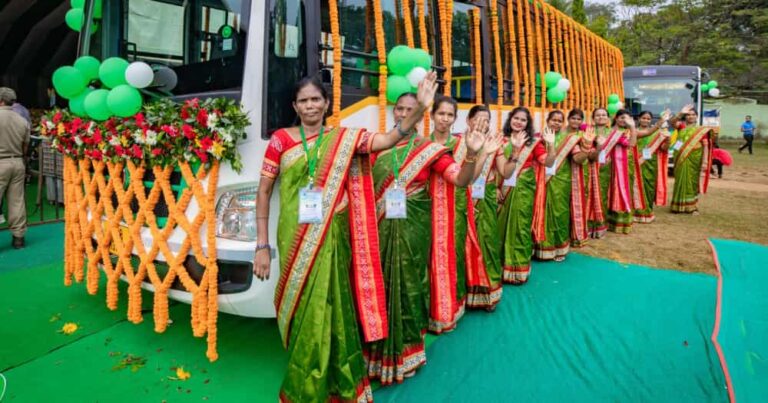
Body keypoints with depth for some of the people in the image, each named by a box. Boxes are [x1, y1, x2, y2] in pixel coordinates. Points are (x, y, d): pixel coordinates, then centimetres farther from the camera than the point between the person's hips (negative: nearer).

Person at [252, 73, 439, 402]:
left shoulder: (344, 138, 3)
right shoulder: (281, 139, 2)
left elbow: (389, 140, -11)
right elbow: (263, 192, 3)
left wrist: (420, 108, -27)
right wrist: (262, 245, -2)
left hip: (332, 239, 1)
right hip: (295, 240, 0)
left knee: (332, 307, 7)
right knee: (303, 310, 8)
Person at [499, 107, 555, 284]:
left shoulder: (534, 142, 2)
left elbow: (548, 162, -8)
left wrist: (550, 145, -23)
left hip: (524, 191, -2)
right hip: (505, 190, 2)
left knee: (520, 227, 1)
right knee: (503, 226, 6)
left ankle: (518, 268, 11)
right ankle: (501, 265, 18)